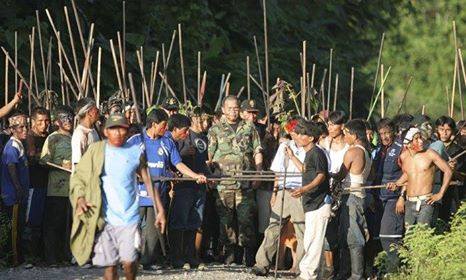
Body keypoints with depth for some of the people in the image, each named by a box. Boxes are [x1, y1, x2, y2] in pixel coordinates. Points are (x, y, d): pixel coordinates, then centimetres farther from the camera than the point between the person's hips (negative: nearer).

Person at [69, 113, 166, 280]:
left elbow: (148, 182, 11)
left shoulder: (136, 152, 5)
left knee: (128, 261, -13)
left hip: (129, 216, 0)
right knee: (110, 264, 1)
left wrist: (160, 210, 8)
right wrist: (80, 197, -14)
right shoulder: (96, 150, 3)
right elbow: (78, 176, 4)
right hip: (104, 218, 0)